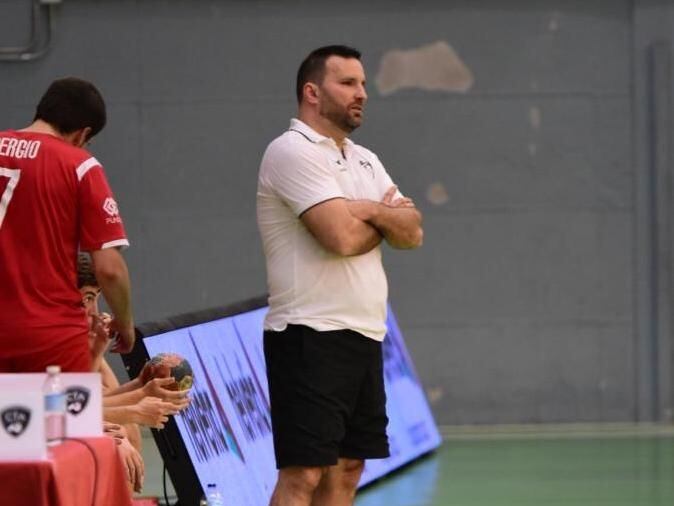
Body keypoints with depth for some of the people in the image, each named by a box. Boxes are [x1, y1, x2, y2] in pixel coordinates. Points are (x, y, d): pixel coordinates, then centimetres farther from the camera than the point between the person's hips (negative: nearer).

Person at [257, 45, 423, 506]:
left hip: (364, 334, 9)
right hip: (311, 335, -9)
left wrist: (370, 212, -11)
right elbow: (343, 237, -19)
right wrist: (386, 221, 1)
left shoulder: (365, 160, 18)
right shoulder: (294, 152, -9)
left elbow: (413, 231, 9)